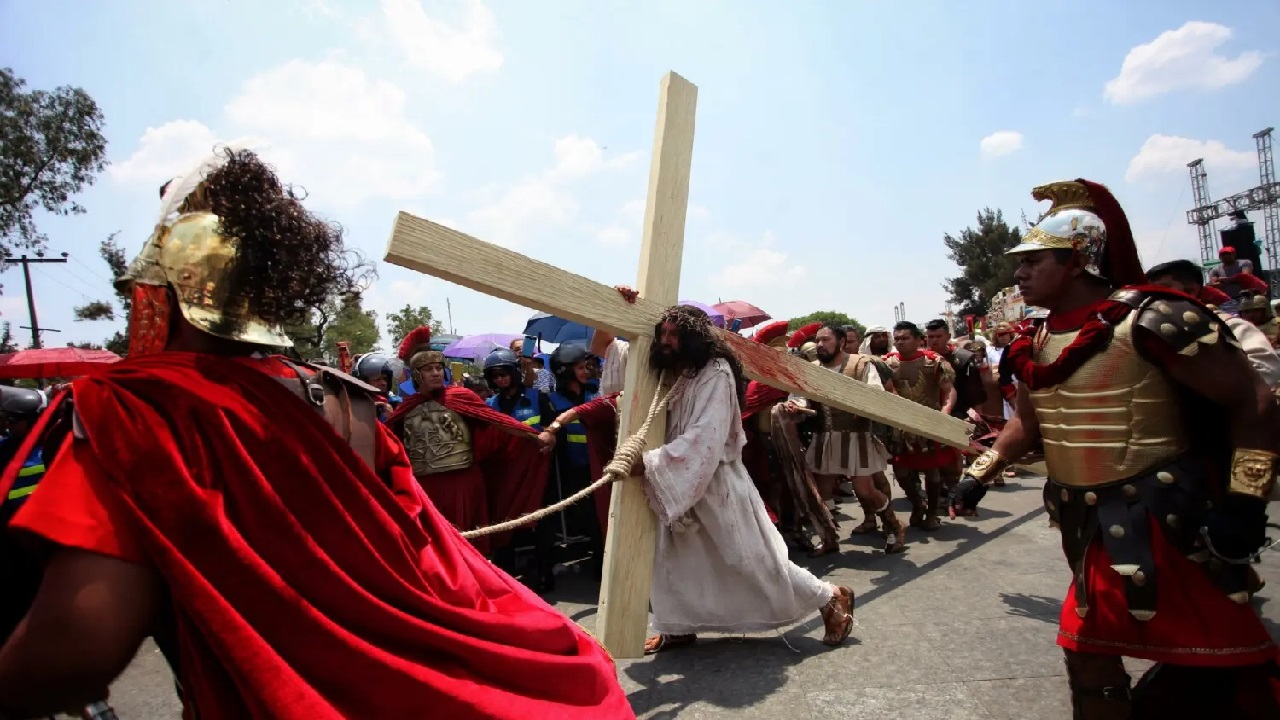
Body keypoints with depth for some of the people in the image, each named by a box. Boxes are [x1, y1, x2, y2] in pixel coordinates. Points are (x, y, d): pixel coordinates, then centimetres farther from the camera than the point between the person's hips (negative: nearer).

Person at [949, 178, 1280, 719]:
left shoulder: (1152, 320, -18)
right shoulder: (1040, 343, 6)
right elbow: (1028, 422, 20)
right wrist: (978, 474, 11)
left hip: (1161, 523, -7)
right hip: (1092, 526, 7)